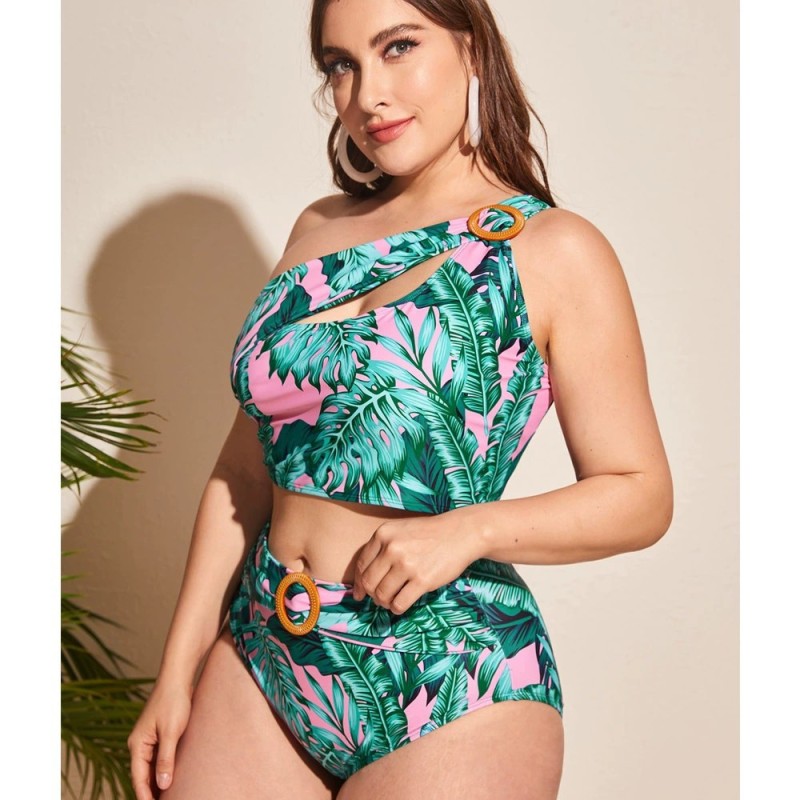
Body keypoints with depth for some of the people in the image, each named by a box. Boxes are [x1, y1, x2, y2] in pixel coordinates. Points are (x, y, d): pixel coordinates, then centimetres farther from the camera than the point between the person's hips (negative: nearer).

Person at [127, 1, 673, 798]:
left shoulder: (552, 252, -7)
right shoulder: (320, 229, 8)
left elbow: (641, 497, -5)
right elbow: (247, 463, 9)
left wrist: (469, 530, -20)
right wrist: (178, 671, 7)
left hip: (448, 684, -4)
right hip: (262, 665, 5)